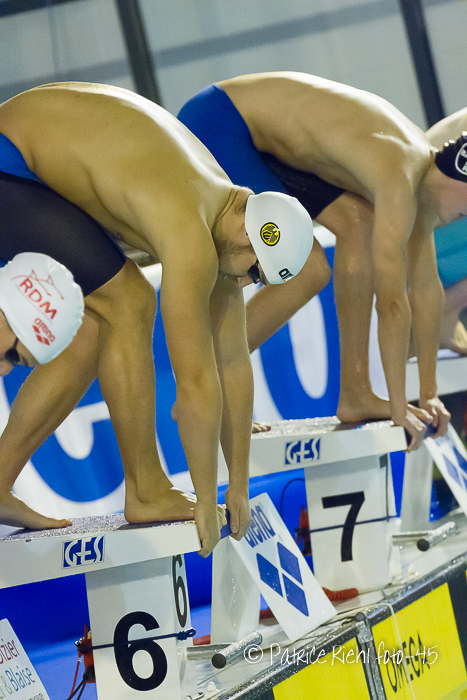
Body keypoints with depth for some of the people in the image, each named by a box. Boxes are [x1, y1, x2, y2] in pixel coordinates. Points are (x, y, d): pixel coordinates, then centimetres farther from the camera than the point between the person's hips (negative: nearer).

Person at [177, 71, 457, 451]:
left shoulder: (423, 159, 7)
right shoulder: (400, 179, -23)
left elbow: (426, 285, 12)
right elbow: (392, 301, -22)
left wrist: (430, 394, 14)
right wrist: (400, 408, -14)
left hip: (249, 133, 10)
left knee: (359, 222, 6)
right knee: (307, 272, -15)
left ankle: (354, 392, 9)